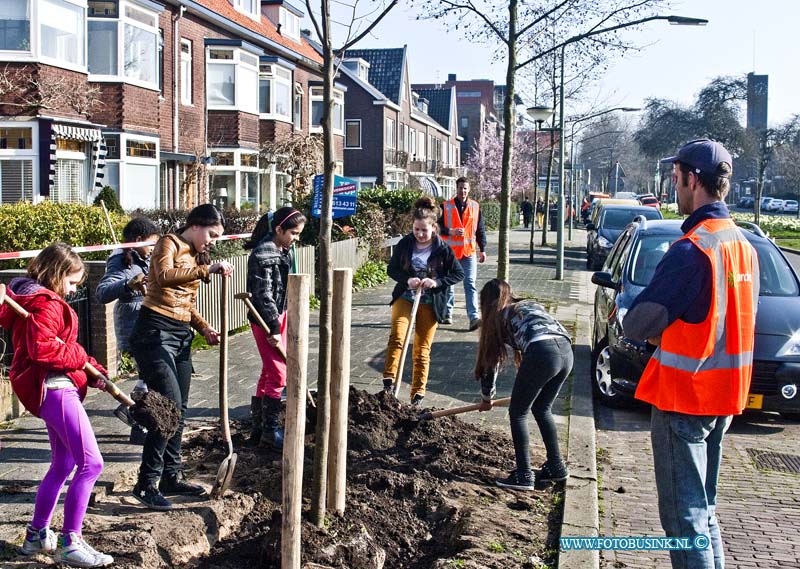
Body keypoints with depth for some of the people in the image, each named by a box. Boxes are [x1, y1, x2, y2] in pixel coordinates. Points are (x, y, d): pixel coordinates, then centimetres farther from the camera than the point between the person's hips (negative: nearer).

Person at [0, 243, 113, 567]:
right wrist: (80, 358, -14)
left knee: (62, 465, 20)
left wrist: (93, 372, 10)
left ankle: (37, 535, 29)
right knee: (91, 463, -13)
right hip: (55, 389, -11)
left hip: (50, 390, 11)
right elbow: (43, 347, -28)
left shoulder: (36, 299, 20)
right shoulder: (46, 304, -14)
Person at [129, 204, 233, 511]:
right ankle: (147, 483, -10)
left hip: (181, 335, 9)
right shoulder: (169, 244, -5)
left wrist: (204, 328, 10)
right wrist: (208, 269, -30)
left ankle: (171, 475, 22)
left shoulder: (195, 256, 20)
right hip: (155, 332, -9)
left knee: (179, 408, 11)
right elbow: (165, 276, -27)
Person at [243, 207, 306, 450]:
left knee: (269, 373, 14)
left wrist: (285, 320, 20)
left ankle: (258, 428, 22)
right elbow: (263, 295, -20)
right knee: (277, 374, -8)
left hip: (280, 314, 10)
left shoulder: (284, 251, 9)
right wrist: (273, 328, -20)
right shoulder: (263, 254, -19)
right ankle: (270, 431, 2)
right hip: (265, 319, -10)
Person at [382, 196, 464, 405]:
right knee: (397, 337, -22)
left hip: (429, 304, -1)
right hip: (404, 298, 1)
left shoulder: (442, 249, -7)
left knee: (422, 350, 5)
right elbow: (391, 268, 4)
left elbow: (459, 273, -3)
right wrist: (407, 280, -15)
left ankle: (418, 394, 14)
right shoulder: (405, 244, -2)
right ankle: (388, 381, -20)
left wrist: (437, 282, -18)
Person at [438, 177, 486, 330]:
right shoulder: (446, 207, 0)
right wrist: (451, 231, -18)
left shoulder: (475, 206, 6)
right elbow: (438, 226, -1)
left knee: (470, 284, -9)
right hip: (450, 252, 0)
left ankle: (474, 317, -16)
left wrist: (482, 250, 9)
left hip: (469, 252, 0)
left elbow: (480, 230, 10)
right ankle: (447, 314, 25)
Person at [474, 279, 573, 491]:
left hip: (542, 353, -6)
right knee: (542, 409, 25)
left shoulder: (499, 316, 19)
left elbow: (490, 361, 24)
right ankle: (556, 467, 30)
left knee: (518, 413, 9)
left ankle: (523, 476, 7)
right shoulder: (531, 305, 34)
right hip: (566, 350, 6)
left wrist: (487, 398, 39)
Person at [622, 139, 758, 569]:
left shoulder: (692, 249, -21)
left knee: (683, 514, 0)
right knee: (703, 507, 20)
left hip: (683, 396, -9)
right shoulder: (743, 244, 7)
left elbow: (637, 325, -20)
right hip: (724, 397, 9)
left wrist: (656, 333, 2)